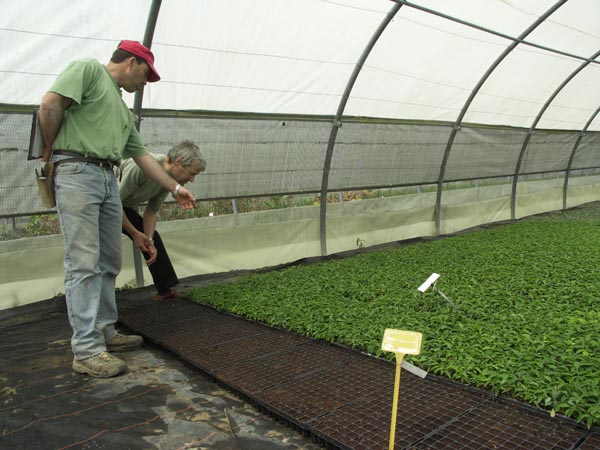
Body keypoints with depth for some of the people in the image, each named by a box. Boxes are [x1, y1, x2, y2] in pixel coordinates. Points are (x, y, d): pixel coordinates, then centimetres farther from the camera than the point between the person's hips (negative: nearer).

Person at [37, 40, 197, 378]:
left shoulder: (124, 110, 25)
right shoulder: (88, 69, 3)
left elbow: (143, 156, 25)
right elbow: (50, 105, -10)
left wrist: (176, 188, 23)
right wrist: (52, 150, 1)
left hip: (109, 180, 9)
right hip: (78, 173, -9)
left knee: (109, 262, 10)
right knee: (84, 262, -10)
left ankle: (105, 332, 22)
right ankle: (87, 350, -6)